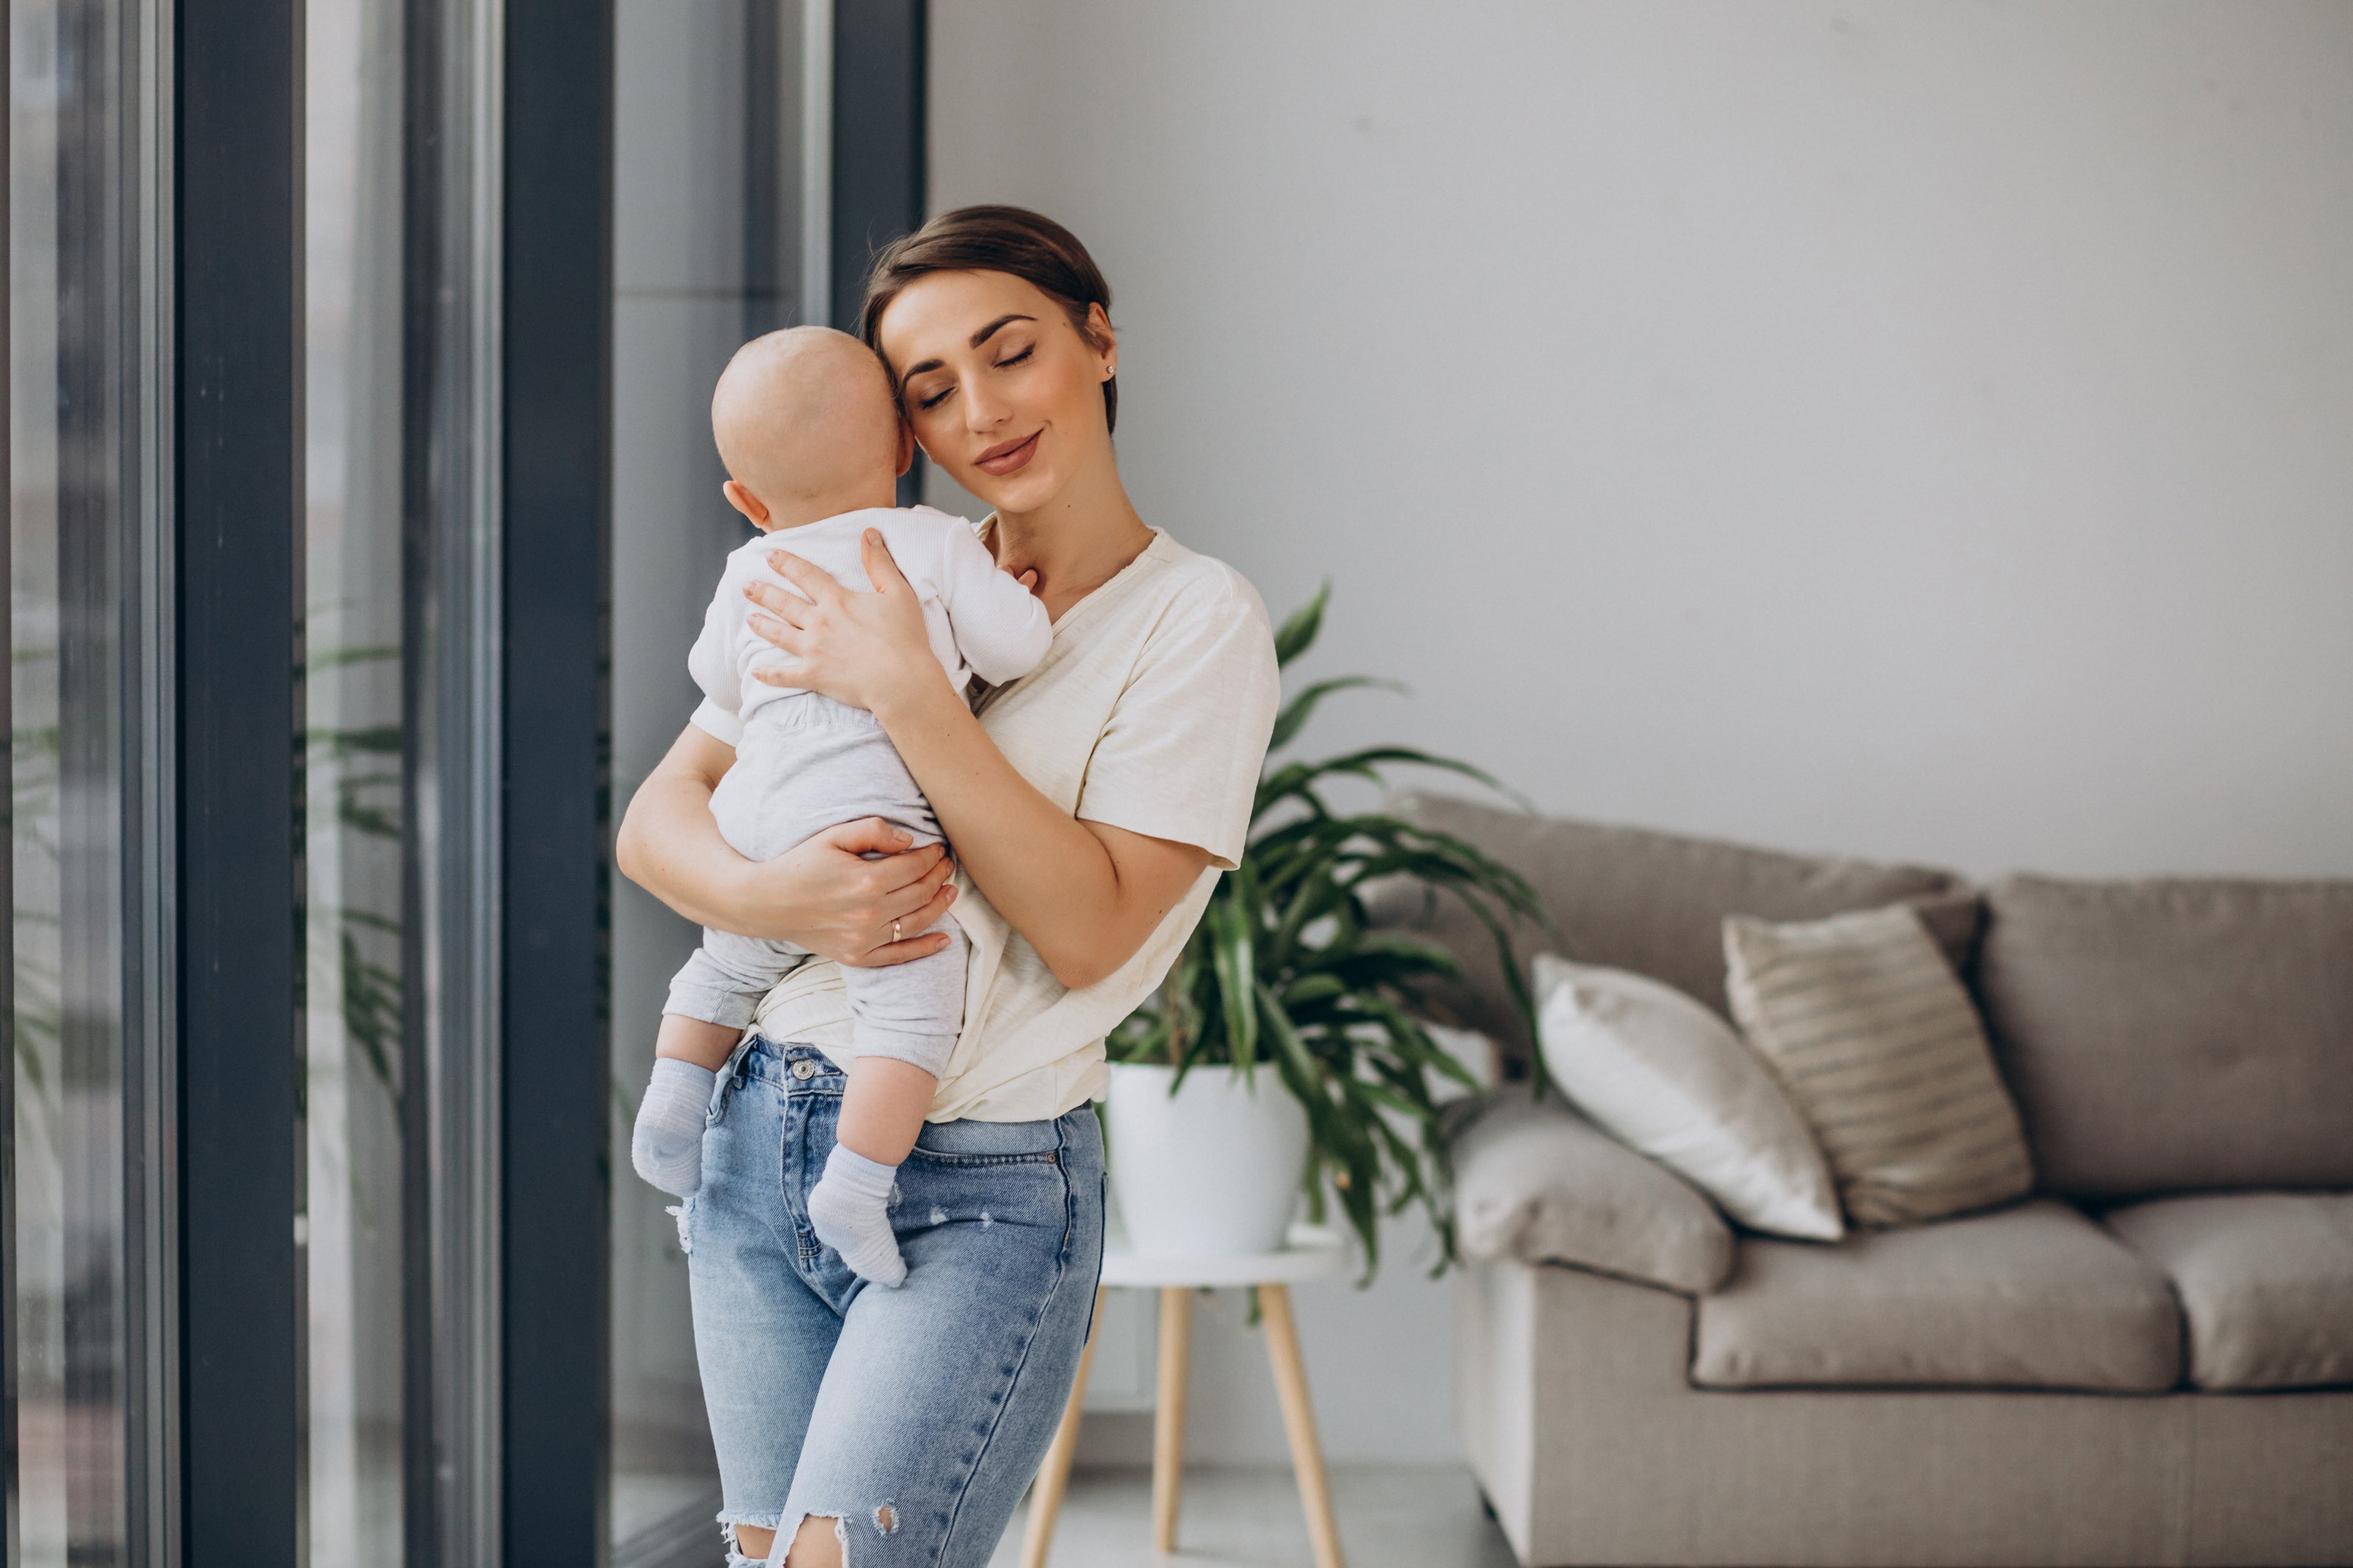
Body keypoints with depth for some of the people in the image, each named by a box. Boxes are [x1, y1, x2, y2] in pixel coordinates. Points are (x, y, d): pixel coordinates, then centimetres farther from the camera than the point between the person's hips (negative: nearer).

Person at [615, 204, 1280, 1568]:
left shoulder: (1197, 620, -4)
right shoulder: (866, 588, 10)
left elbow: (1088, 931, -14)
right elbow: (656, 824, 6)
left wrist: (907, 692, -18)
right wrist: (777, 895, -17)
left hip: (982, 1193, -5)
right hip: (757, 1150, 5)